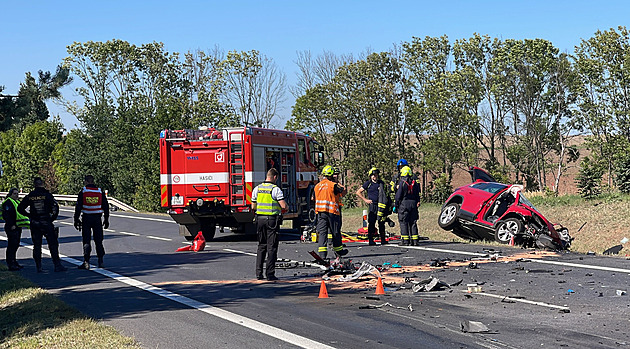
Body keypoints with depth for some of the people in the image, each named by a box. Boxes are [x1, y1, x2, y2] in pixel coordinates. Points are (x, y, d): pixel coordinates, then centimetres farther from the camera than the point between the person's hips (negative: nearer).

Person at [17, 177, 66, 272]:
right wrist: (53, 218, 1)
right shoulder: (47, 195, -6)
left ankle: (39, 267, 8)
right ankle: (57, 265, -2)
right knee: (53, 244, 2)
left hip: (34, 224, 3)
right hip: (47, 223, -3)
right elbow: (55, 207, -13)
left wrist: (29, 215, 14)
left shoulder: (30, 196, 3)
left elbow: (20, 208, 6)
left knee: (37, 246, 9)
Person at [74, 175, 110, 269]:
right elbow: (106, 207, 7)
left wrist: (76, 220, 3)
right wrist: (106, 219, 14)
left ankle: (86, 262, -5)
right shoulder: (100, 192, 4)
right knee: (98, 240, 9)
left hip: (86, 219, -2)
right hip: (97, 219, 2)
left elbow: (78, 207, -3)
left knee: (86, 241, 1)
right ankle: (100, 261, 10)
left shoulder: (82, 192, -2)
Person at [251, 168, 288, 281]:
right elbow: (284, 206, -15)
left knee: (261, 246, 14)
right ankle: (270, 274, -2)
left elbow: (253, 207, 11)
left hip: (260, 219, 5)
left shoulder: (257, 189, 6)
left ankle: (259, 273, 11)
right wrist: (286, 208, 7)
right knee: (271, 247, 0)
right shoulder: (275, 189, -11)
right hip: (272, 220, -5)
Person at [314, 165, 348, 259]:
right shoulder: (333, 185, -9)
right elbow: (344, 191, 2)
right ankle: (338, 250, 20)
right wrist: (341, 186, 20)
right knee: (335, 232, 9)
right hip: (332, 211, -5)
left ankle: (322, 251, -5)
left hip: (320, 212, 5)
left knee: (322, 232, 4)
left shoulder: (317, 186, 9)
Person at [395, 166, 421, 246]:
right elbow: (418, 195, 10)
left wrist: (396, 205, 0)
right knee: (413, 223, 9)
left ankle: (405, 240, -4)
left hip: (404, 204, -5)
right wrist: (418, 203, 18)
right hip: (413, 204, 5)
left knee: (404, 223, 0)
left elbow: (398, 196, -9)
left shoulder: (402, 183, -9)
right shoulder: (414, 183, 7)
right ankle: (414, 240, 7)